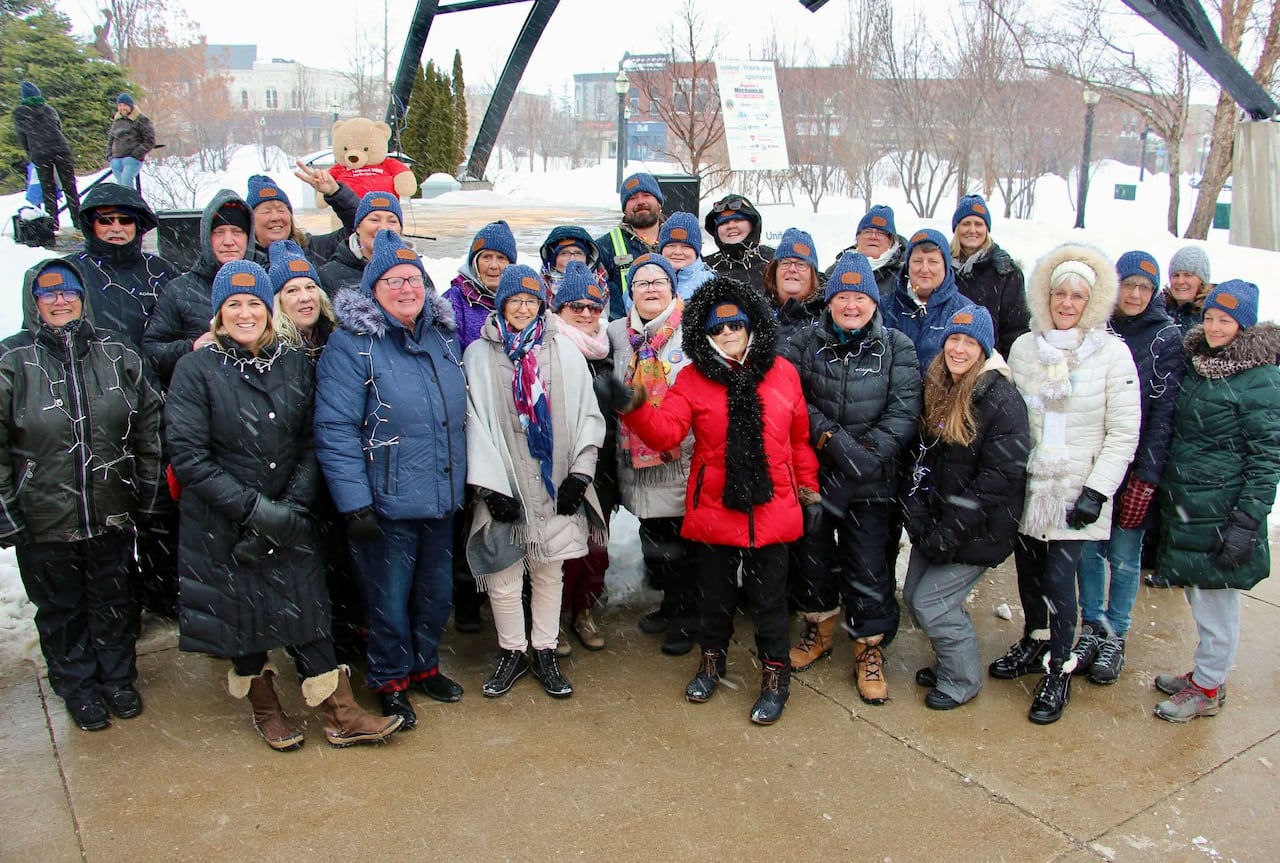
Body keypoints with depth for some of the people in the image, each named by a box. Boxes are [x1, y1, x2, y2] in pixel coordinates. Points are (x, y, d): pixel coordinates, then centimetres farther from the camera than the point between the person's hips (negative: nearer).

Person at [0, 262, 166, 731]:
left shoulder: (117, 353, -1)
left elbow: (148, 424, 6)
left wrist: (150, 491, 5)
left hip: (112, 513, 2)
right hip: (43, 519, -1)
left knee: (114, 601, 16)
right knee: (61, 609, 14)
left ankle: (117, 677, 37)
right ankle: (77, 686, 34)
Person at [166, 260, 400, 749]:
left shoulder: (294, 364, 2)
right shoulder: (196, 370, -8)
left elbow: (310, 446, 1)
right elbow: (188, 457, -14)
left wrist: (293, 508, -12)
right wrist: (253, 509, -19)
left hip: (287, 521, 2)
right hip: (221, 526, -2)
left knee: (305, 609, 3)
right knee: (241, 616, 11)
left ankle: (341, 715, 14)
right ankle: (264, 708, 33)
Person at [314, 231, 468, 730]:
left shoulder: (443, 336, 8)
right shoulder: (352, 344, -12)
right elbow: (335, 430, -16)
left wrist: (463, 480, 17)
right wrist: (354, 503, -19)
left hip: (442, 499, 6)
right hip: (385, 502, -6)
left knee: (437, 590, 17)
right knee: (388, 597, 7)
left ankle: (424, 665, 39)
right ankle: (390, 681, 29)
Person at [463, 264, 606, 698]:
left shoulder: (564, 351, 5)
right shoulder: (479, 354, 2)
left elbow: (588, 415, 5)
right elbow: (474, 422, -3)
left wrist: (579, 473, -3)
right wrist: (490, 485, -11)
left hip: (554, 485, 1)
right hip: (505, 486, -1)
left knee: (549, 571, 10)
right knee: (503, 575, 3)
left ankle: (544, 651, 25)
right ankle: (512, 651, 23)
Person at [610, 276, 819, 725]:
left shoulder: (782, 373, 1)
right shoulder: (693, 377, -2)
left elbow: (800, 438, 9)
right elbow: (666, 432, -14)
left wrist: (809, 486, 14)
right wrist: (637, 410, -32)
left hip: (771, 508, 0)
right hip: (713, 507, 0)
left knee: (769, 596, 9)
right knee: (715, 591, 16)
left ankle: (775, 673, 28)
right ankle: (712, 656, 40)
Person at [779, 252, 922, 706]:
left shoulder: (896, 347, 0)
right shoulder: (805, 343, 2)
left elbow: (904, 412, -7)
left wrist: (870, 452, -18)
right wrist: (830, 438, -19)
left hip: (870, 480, -2)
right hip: (813, 471, 2)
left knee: (868, 566, 2)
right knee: (812, 552, 15)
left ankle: (869, 648, 21)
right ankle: (819, 627, 38)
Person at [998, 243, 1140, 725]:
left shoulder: (1113, 354, -7)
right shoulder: (1024, 347, 4)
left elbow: (1123, 434, -6)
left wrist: (1097, 491, -12)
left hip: (1076, 491, -4)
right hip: (1027, 485, 4)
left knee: (1058, 578, -6)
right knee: (1028, 569, 13)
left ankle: (1058, 672, 11)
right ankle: (1034, 644, 37)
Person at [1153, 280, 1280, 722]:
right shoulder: (1198, 365, 9)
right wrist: (1160, 484, 17)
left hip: (1221, 510, -7)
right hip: (1183, 501, 7)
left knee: (1215, 599, 4)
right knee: (1197, 593, 17)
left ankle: (1208, 688, 19)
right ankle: (1205, 672, 32)